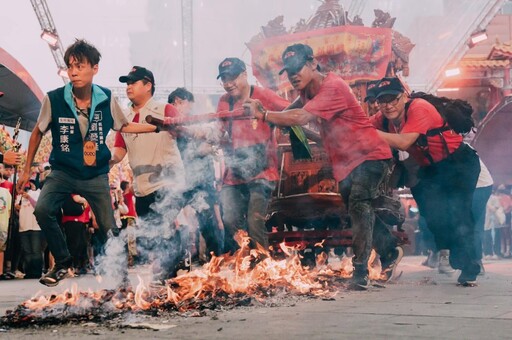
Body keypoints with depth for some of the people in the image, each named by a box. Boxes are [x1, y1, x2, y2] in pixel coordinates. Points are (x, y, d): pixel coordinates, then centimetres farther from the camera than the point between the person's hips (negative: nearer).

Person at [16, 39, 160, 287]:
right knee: (42, 210, -25)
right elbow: (38, 133, 4)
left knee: (110, 229, 0)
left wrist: (156, 127, 2)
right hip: (63, 172, -1)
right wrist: (27, 170, 8)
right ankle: (63, 263, -4)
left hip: (96, 175, 1)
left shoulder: (107, 99, -8)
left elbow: (123, 126, 12)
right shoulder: (53, 99, -12)